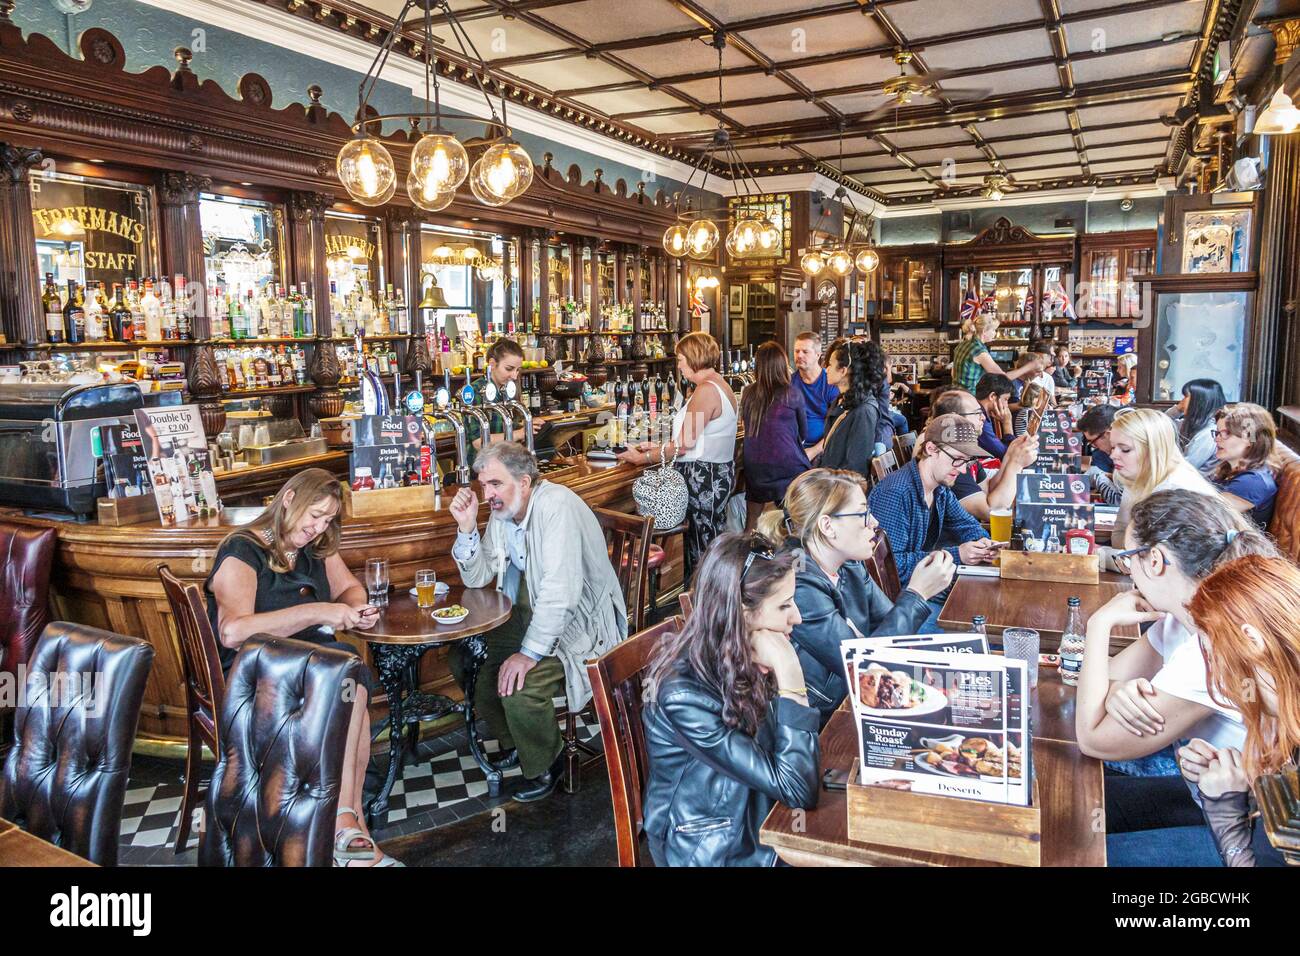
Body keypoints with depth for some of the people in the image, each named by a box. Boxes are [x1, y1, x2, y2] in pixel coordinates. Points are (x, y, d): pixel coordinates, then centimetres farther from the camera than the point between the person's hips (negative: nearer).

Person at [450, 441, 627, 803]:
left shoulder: (557, 506, -25)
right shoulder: (503, 511, 3)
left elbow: (560, 590, -32)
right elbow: (477, 578, 7)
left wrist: (530, 653, -31)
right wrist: (467, 527, -8)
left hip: (579, 622, -9)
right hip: (530, 612, 9)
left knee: (518, 688, -26)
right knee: (464, 657, 3)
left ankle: (545, 764, 5)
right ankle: (514, 745, 24)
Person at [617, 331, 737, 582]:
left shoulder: (705, 390, -18)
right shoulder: (719, 385, 14)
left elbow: (685, 444, -19)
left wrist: (643, 458, -9)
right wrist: (659, 447, 13)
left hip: (702, 475, -10)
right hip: (719, 472, 10)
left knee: (701, 546, -1)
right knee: (711, 545, 15)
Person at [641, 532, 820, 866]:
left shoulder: (743, 660, -5)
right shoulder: (684, 693, -26)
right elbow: (797, 788, -23)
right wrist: (789, 675, -27)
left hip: (763, 818, 7)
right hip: (716, 851, -7)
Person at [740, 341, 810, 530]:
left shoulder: (748, 394, 1)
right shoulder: (792, 394, -7)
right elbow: (803, 434, 7)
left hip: (754, 468, 4)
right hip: (787, 466, -3)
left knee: (751, 522, 15)